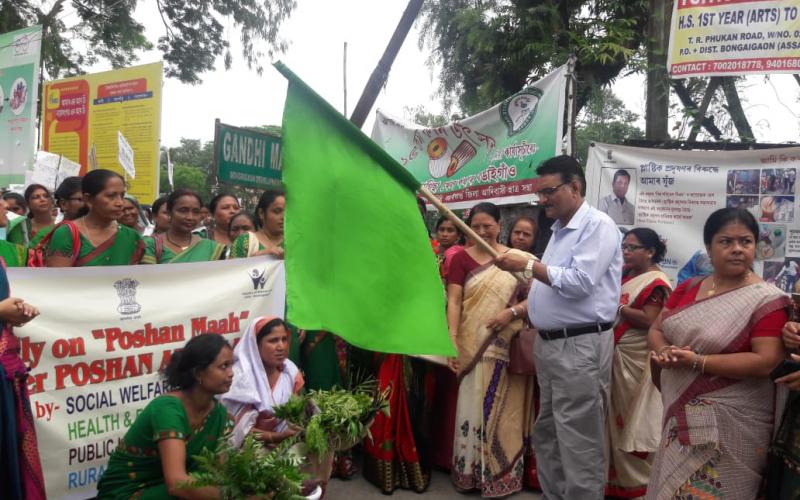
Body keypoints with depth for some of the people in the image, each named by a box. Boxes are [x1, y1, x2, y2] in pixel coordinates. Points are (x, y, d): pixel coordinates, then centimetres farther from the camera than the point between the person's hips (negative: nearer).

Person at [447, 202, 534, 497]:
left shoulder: (518, 259, 3)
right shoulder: (461, 258, 2)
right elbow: (453, 301, -6)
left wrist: (513, 311, -15)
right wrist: (451, 341, -16)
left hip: (507, 349, 1)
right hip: (473, 347, 0)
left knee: (503, 411, 9)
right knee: (473, 409, 6)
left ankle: (502, 473, 24)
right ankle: (470, 472, 21)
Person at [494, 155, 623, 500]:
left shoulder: (598, 225, -12)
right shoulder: (559, 230, 16)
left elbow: (579, 282, -23)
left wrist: (527, 265, -16)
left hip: (580, 346, -9)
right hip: (549, 343, 10)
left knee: (579, 442, 0)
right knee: (546, 434, 17)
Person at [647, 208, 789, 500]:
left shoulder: (767, 300, -11)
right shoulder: (688, 289, 6)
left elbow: (767, 361, -19)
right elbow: (656, 329, 9)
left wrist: (696, 361, -23)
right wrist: (664, 352, -14)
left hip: (729, 423, -5)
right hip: (680, 416, 5)